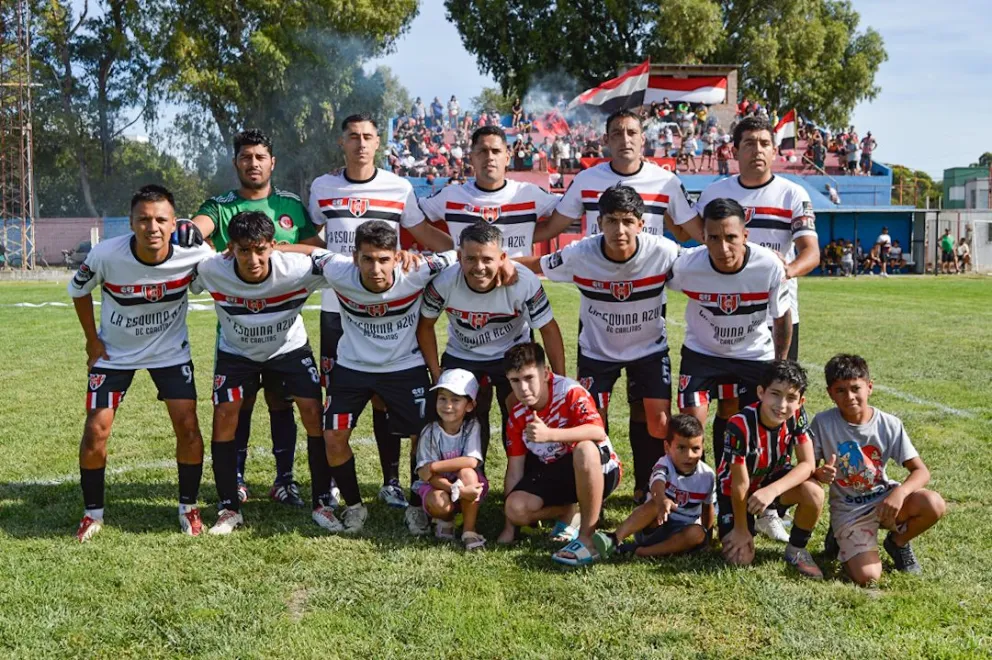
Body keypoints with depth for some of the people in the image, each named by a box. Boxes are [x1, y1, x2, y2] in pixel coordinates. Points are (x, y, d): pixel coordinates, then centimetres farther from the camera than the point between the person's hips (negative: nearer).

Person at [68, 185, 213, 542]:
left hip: (170, 350, 0)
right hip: (114, 351, 0)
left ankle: (188, 507, 14)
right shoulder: (105, 255, -26)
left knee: (187, 425, -8)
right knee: (96, 430, -5)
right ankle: (92, 513, 16)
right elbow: (78, 289, -3)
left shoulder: (193, 254, -25)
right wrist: (92, 339, -2)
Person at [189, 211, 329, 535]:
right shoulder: (210, 270, -30)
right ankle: (229, 509, 3)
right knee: (224, 415, -11)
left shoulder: (298, 269, -32)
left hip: (289, 348, 0)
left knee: (314, 412, -12)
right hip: (236, 351, 1)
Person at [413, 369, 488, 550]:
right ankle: (445, 520, 5)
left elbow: (472, 462, -26)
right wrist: (457, 490, -36)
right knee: (439, 503, -34)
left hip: (469, 483, 1)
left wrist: (434, 466, -28)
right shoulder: (430, 433, -16)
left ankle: (469, 530, -18)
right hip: (439, 486, -1)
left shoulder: (472, 426, -14)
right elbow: (425, 474, -21)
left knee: (467, 472, -32)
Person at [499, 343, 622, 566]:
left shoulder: (570, 392, -21)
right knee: (516, 508, -20)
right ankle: (567, 512, 13)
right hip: (555, 474, 5)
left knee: (585, 449, -40)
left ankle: (587, 538, -28)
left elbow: (598, 431, -36)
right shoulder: (517, 416, -3)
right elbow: (515, 470, 1)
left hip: (598, 471, -5)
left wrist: (548, 434, -48)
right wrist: (509, 528, 1)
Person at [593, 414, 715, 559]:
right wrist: (662, 501, -62)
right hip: (654, 527, -3)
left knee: (698, 533, -31)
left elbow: (709, 508, 12)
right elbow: (657, 484, -41)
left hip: (681, 531, 3)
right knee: (655, 505, -33)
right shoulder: (664, 465, -17)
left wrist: (704, 533, 5)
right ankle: (614, 539, -42)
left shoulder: (707, 475, -5)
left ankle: (638, 551, -34)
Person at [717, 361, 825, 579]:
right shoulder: (740, 425, -33)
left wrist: (773, 490, -39)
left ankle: (796, 551, -2)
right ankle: (729, 532, 22)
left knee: (814, 493, -28)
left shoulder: (797, 416, -21)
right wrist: (741, 530, -13)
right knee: (741, 558, -14)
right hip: (735, 490, -3)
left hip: (773, 479, 3)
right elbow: (740, 483, -24)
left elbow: (807, 464, -22)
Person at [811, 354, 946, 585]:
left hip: (884, 498, 2)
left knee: (934, 505, -28)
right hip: (849, 510, -2)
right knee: (867, 576, -23)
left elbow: (921, 471, -10)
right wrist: (819, 474, -32)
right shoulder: (823, 423, -14)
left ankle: (897, 542, 6)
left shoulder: (890, 424, -10)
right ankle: (841, 538, 13)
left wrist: (900, 492, -31)